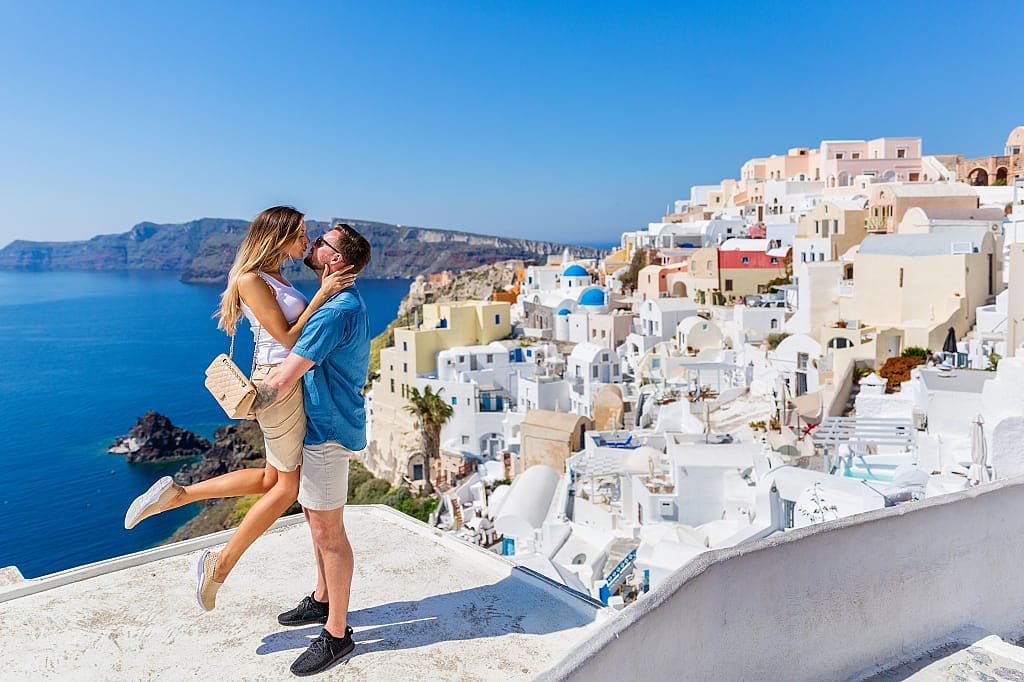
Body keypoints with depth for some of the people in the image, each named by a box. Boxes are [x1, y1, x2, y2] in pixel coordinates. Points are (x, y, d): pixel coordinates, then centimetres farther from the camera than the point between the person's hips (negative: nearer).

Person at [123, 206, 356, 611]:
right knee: (288, 485, 4)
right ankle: (221, 565, 15)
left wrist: (328, 288, 8)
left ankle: (176, 495, 19)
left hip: (287, 384, 9)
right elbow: (287, 337, -16)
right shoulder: (251, 280, -14)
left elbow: (304, 330, 14)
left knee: (272, 479, 18)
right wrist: (322, 294, -19)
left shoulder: (277, 280, 15)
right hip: (277, 384, -9)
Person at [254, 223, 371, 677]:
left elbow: (284, 379, -24)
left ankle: (337, 635, 12)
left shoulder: (336, 311, -23)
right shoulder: (347, 302, 11)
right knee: (316, 518, 22)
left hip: (327, 430, -11)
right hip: (323, 423, 11)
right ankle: (322, 601, 39)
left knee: (328, 532, -1)